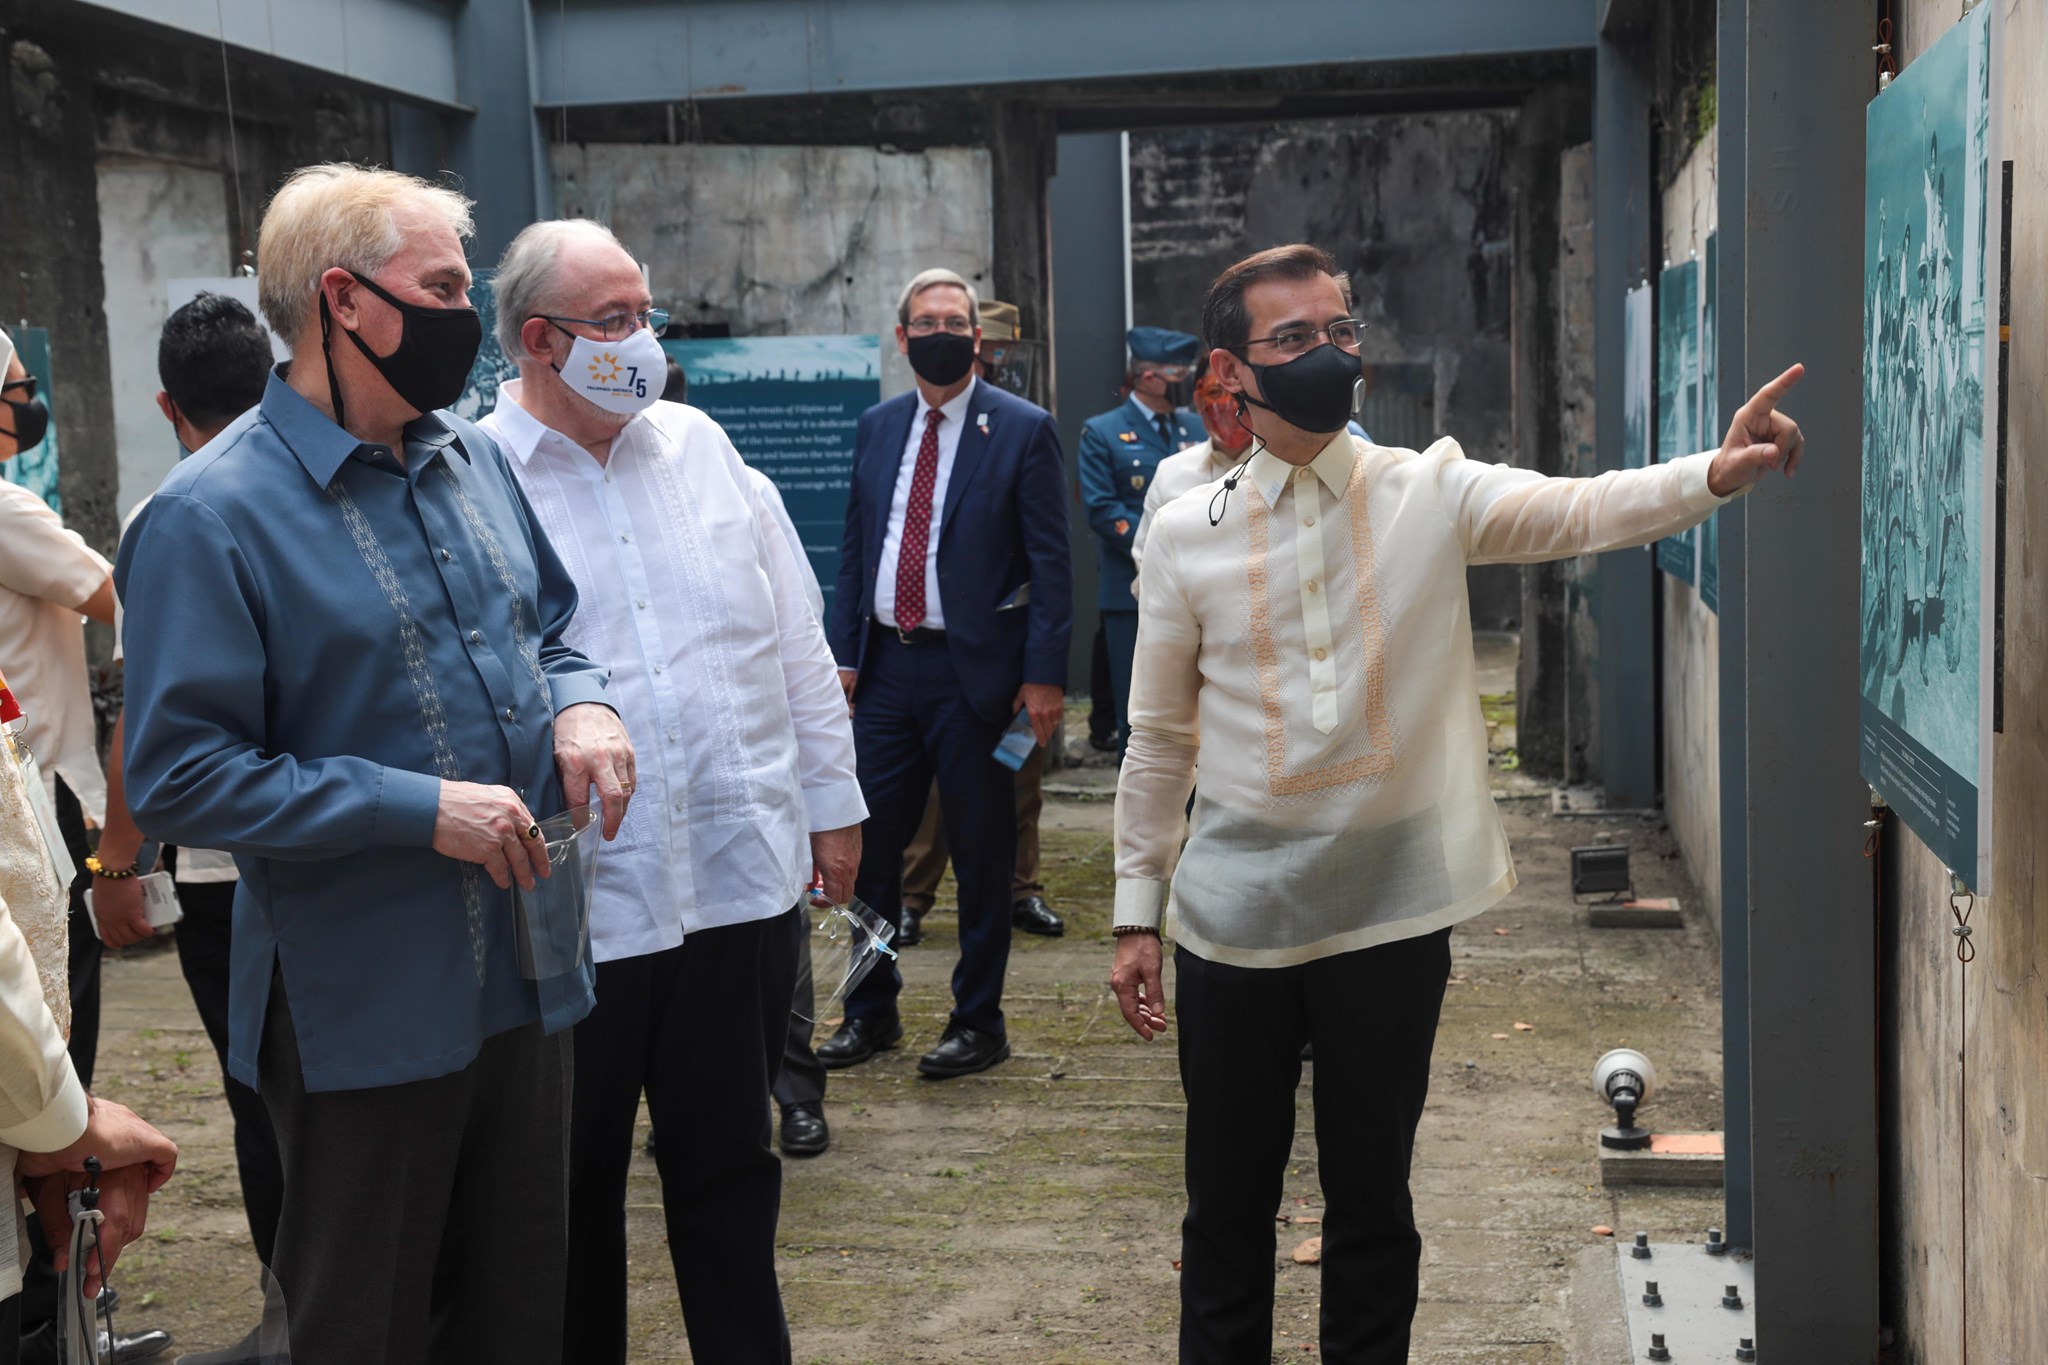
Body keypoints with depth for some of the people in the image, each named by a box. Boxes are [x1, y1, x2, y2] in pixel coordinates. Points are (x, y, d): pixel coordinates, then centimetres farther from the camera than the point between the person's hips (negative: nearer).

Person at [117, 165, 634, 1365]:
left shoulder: (474, 460, 7)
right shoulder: (212, 516, -15)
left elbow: (548, 625, 20)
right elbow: (180, 778, -18)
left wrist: (581, 704, -4)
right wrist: (420, 808, -22)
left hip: (528, 977, 7)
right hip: (368, 1014, -6)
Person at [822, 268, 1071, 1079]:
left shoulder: (1022, 430, -3)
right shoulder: (876, 429, 11)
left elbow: (1050, 562, -6)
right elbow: (854, 550, 15)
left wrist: (1045, 675, -12)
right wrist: (844, 653, 6)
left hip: (974, 669, -4)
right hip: (886, 662, 5)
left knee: (981, 853, 5)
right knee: (868, 843, 8)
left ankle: (979, 1023, 17)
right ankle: (872, 1012, 23)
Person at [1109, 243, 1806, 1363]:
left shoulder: (1432, 493, -1)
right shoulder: (1185, 536, 0)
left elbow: (1574, 511, -19)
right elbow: (1158, 741, 5)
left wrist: (1717, 473, -38)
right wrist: (1135, 911, 5)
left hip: (1390, 914, 0)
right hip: (1234, 922, 1)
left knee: (1371, 1204, 12)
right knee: (1227, 1206, 12)